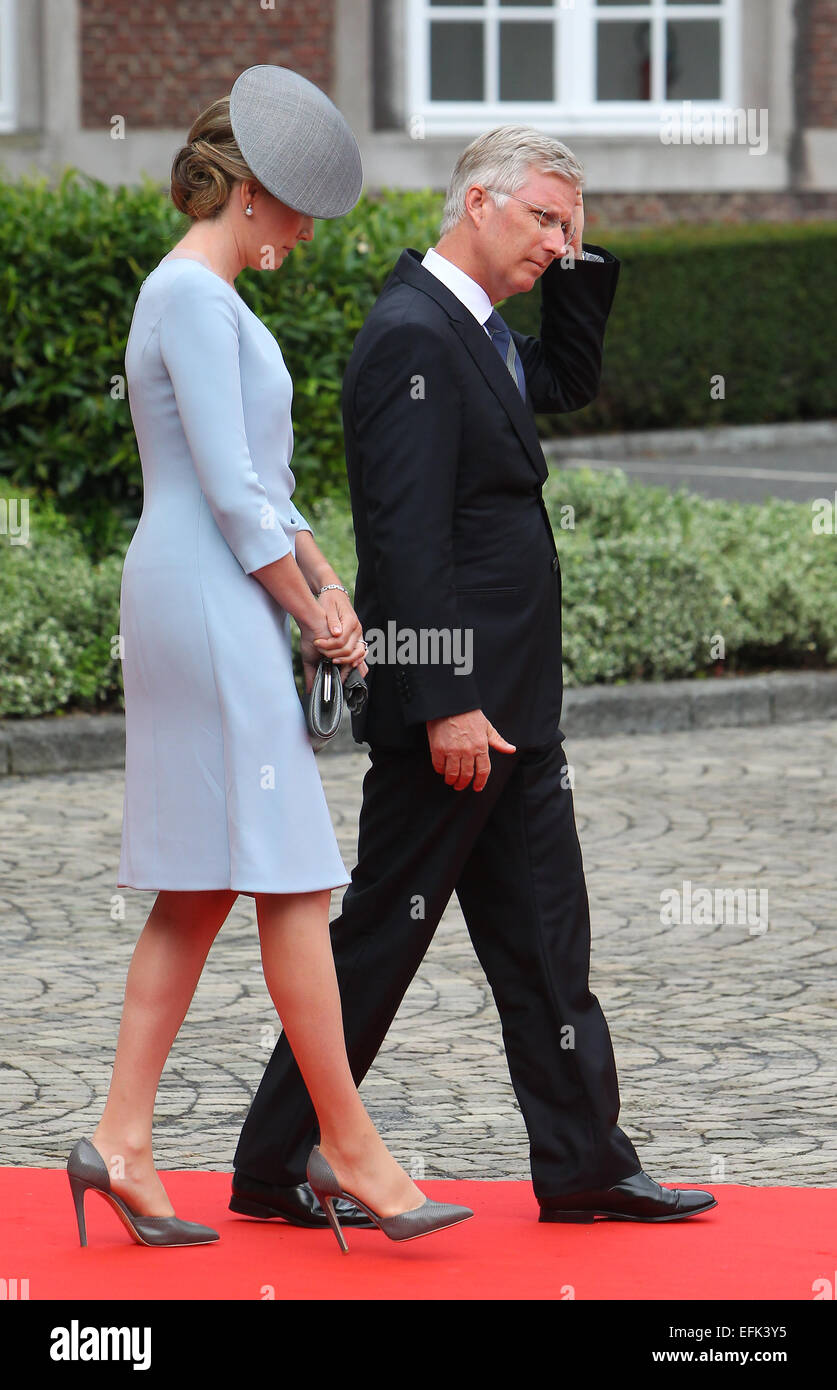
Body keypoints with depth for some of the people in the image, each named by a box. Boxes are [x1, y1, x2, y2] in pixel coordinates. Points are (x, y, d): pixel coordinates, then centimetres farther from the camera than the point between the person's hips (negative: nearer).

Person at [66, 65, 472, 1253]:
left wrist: (322, 580, 7)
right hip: (214, 608, -10)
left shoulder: (207, 298, 19)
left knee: (199, 890, 8)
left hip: (218, 608, 10)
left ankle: (124, 1137, 6)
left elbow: (259, 478, 21)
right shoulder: (194, 298, -14)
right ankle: (350, 1147, -5)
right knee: (294, 882, -8)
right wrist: (309, 613, -7)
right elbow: (228, 487, -17)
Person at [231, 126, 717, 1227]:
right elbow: (408, 537, -22)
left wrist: (583, 268, 13)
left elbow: (569, 383, 31)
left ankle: (586, 1166, 16)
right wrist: (447, 704, -23)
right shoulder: (412, 337, -17)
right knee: (383, 932, -2)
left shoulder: (479, 332, 12)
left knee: (546, 939, 11)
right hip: (451, 701, -10)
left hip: (511, 707, 10)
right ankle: (273, 1167, 8)